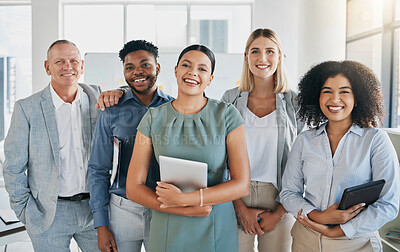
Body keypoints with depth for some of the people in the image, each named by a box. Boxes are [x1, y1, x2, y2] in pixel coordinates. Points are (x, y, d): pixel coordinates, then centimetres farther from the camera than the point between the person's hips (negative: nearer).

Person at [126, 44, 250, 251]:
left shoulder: (227, 115, -5)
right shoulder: (154, 118, -2)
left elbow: (242, 184, -9)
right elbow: (133, 188, -4)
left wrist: (184, 199, -19)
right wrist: (187, 210, -15)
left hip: (216, 232, -1)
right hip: (168, 232, 1)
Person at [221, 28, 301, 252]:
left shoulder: (294, 103, 0)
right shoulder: (231, 99, 2)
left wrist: (279, 213, -6)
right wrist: (240, 207, -6)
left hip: (279, 201, 0)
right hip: (235, 198, 0)